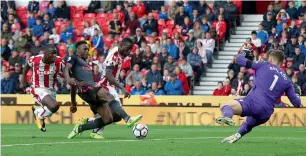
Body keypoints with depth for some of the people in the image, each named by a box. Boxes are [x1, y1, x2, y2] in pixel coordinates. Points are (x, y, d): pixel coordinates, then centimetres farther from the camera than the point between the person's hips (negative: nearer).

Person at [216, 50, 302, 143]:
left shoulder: (264, 66, 11)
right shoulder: (287, 81, 19)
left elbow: (239, 59, 12)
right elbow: (297, 103, 22)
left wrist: (242, 54, 37)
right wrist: (298, 99, 47)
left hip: (254, 101, -5)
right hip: (266, 113, 5)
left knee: (224, 106, -16)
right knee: (248, 124, 34)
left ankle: (227, 116, -53)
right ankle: (238, 134, 1)